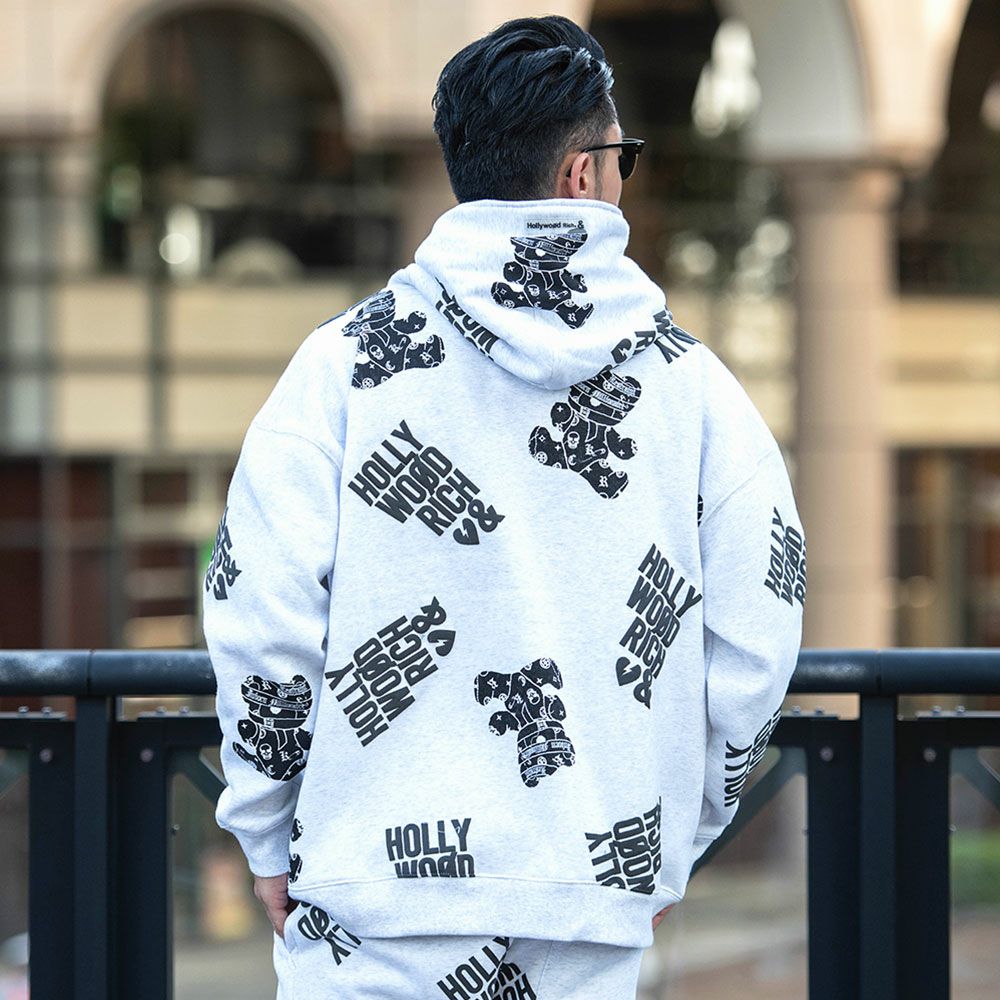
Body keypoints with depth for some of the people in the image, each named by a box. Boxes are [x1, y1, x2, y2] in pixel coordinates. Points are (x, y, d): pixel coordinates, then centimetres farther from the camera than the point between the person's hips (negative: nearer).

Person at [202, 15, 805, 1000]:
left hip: (381, 889, -2)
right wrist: (675, 838, 17)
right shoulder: (691, 381, 4)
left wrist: (270, 841, 7)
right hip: (600, 892, 2)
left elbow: (260, 613, -4)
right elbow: (758, 631, 5)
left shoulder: (348, 360, -1)